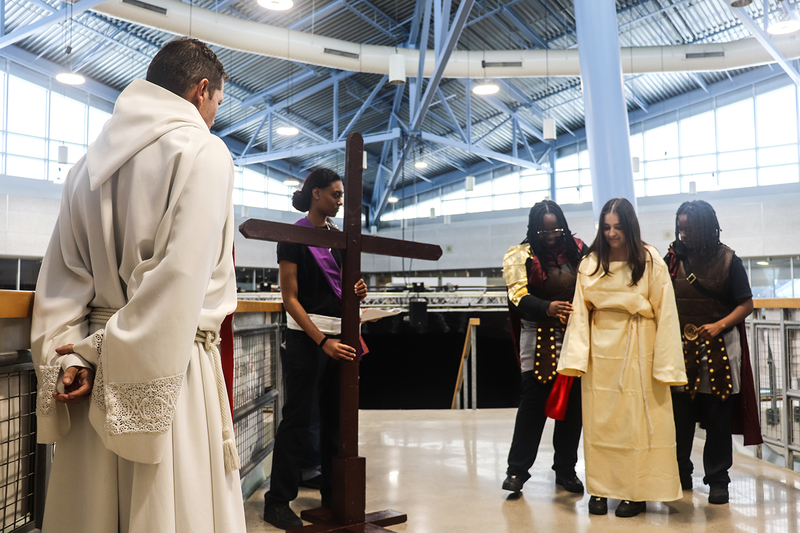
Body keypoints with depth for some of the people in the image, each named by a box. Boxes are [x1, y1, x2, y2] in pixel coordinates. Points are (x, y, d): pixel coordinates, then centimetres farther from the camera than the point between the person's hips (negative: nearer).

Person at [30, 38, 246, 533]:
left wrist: (68, 356, 3)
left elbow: (62, 271, 8)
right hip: (168, 362, -7)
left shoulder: (92, 160, 15)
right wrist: (116, 353, -10)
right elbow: (182, 278, -16)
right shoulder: (203, 151, -7)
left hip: (91, 383, 7)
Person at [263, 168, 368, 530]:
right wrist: (322, 341, -18)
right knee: (297, 419, -3)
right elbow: (290, 297, -10)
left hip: (340, 336, 6)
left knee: (335, 417, 10)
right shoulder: (294, 237, -5)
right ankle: (277, 501, 8)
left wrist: (358, 292, -2)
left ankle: (333, 495, 21)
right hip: (306, 336, -6)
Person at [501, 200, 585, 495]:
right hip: (539, 339, -3)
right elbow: (519, 296, -11)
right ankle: (517, 470, 11)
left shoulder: (578, 249, 9)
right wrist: (548, 308, -28)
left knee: (573, 404, 8)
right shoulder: (520, 255, -1)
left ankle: (566, 469, 23)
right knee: (533, 402, -1)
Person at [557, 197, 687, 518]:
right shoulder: (590, 262, 4)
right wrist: (575, 357, -6)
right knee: (599, 419, 6)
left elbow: (665, 312, -4)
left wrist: (665, 364, -9)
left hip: (637, 349, -2)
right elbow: (580, 312, 2)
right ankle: (600, 489, 18)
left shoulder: (650, 261, -3)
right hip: (600, 350, 2)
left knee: (635, 419, 4)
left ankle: (636, 492, 17)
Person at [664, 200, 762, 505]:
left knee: (718, 419, 6)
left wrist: (719, 325, -17)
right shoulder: (674, 258, 4)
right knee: (679, 417, 7)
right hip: (681, 348, 2)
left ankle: (717, 480, 19)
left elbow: (746, 304, -3)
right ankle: (680, 474, 23)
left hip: (719, 348, -2)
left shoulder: (727, 260, -2)